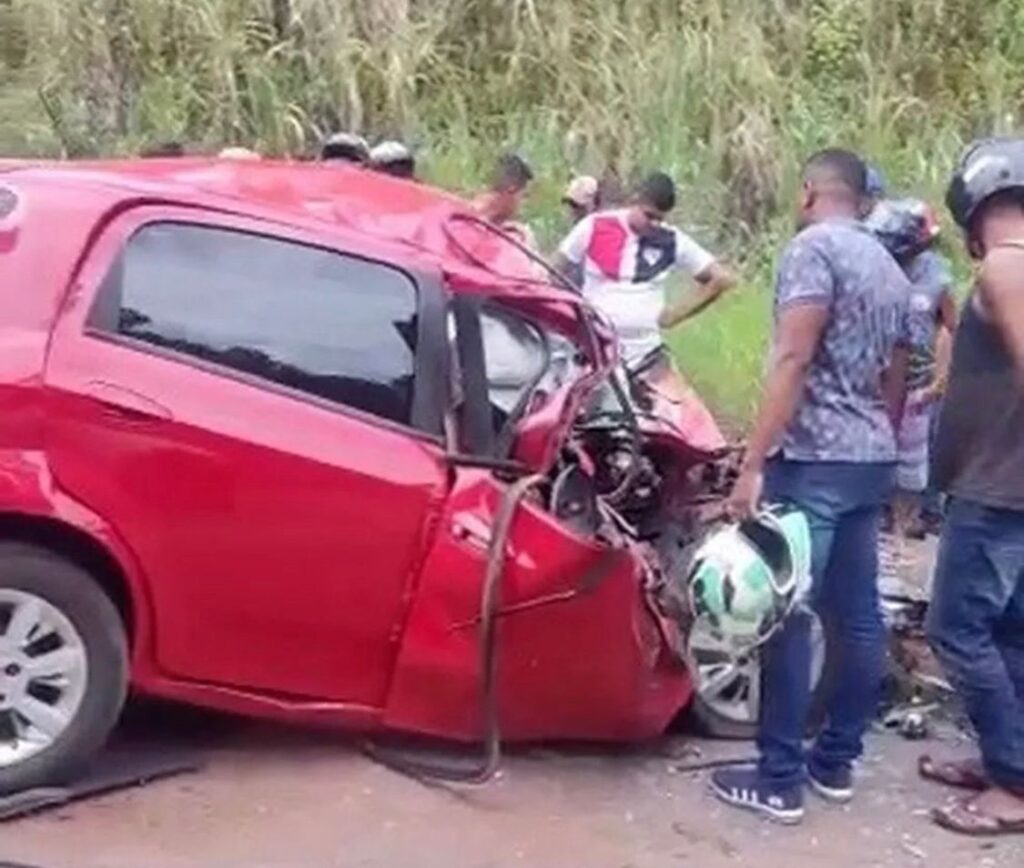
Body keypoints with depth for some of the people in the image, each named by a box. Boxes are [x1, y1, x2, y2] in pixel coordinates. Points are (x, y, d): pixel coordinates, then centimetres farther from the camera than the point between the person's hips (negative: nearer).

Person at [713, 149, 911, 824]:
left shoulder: (813, 247, -8)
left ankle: (780, 780, -1)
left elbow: (792, 362, -18)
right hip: (872, 461, 9)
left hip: (814, 459, -9)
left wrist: (753, 463, -19)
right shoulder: (892, 271, 18)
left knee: (788, 616, -5)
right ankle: (837, 761, 21)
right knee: (858, 616, 11)